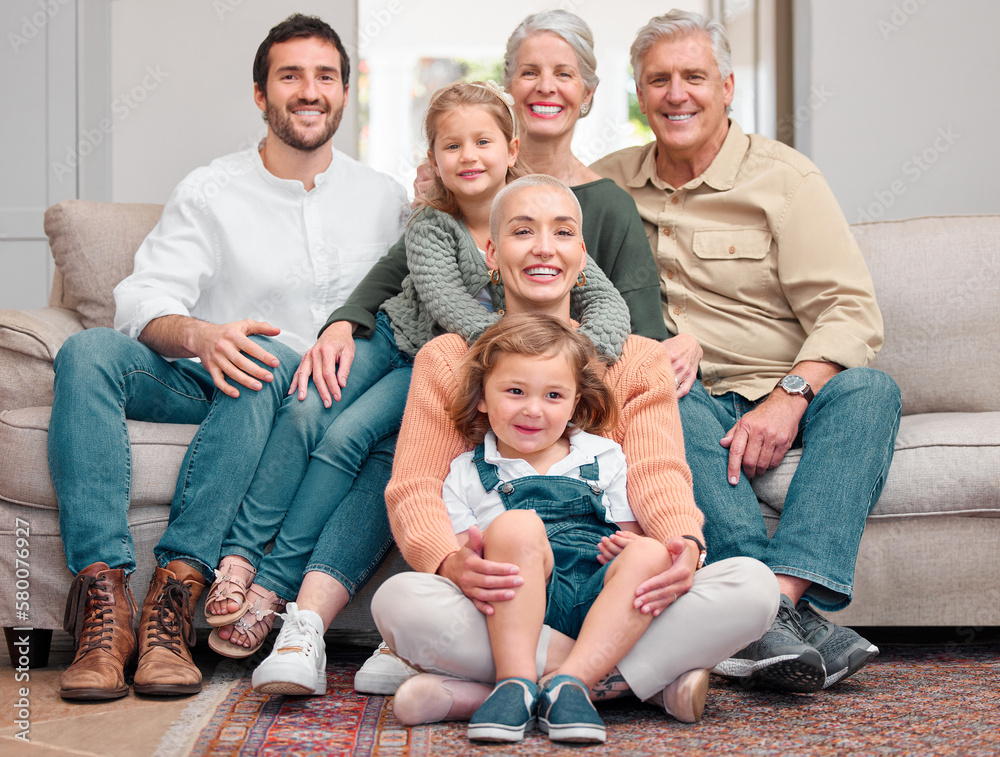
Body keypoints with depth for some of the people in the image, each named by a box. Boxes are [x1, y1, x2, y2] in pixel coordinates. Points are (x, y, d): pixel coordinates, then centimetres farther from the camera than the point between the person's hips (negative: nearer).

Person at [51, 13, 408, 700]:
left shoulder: (385, 199, 12)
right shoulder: (210, 193, 7)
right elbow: (144, 302, -5)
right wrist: (202, 337, -28)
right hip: (200, 379, 1)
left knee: (267, 360, -37)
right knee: (88, 352, -29)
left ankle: (176, 592, -42)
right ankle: (103, 597, -39)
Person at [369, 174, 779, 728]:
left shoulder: (637, 360, 16)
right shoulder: (446, 360, 12)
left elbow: (658, 475, 2)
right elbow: (415, 489, 1)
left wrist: (684, 546, -24)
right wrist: (452, 563, -24)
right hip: (500, 607, -1)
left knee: (752, 584, -26)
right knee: (398, 600, -34)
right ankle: (651, 676, -27)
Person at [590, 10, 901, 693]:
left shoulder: (783, 177, 2)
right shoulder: (609, 183, 12)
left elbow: (850, 311, -7)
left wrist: (787, 398, -24)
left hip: (783, 398, 0)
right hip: (689, 401, 1)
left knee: (869, 390, -31)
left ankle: (777, 607, -49)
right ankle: (796, 625, -48)